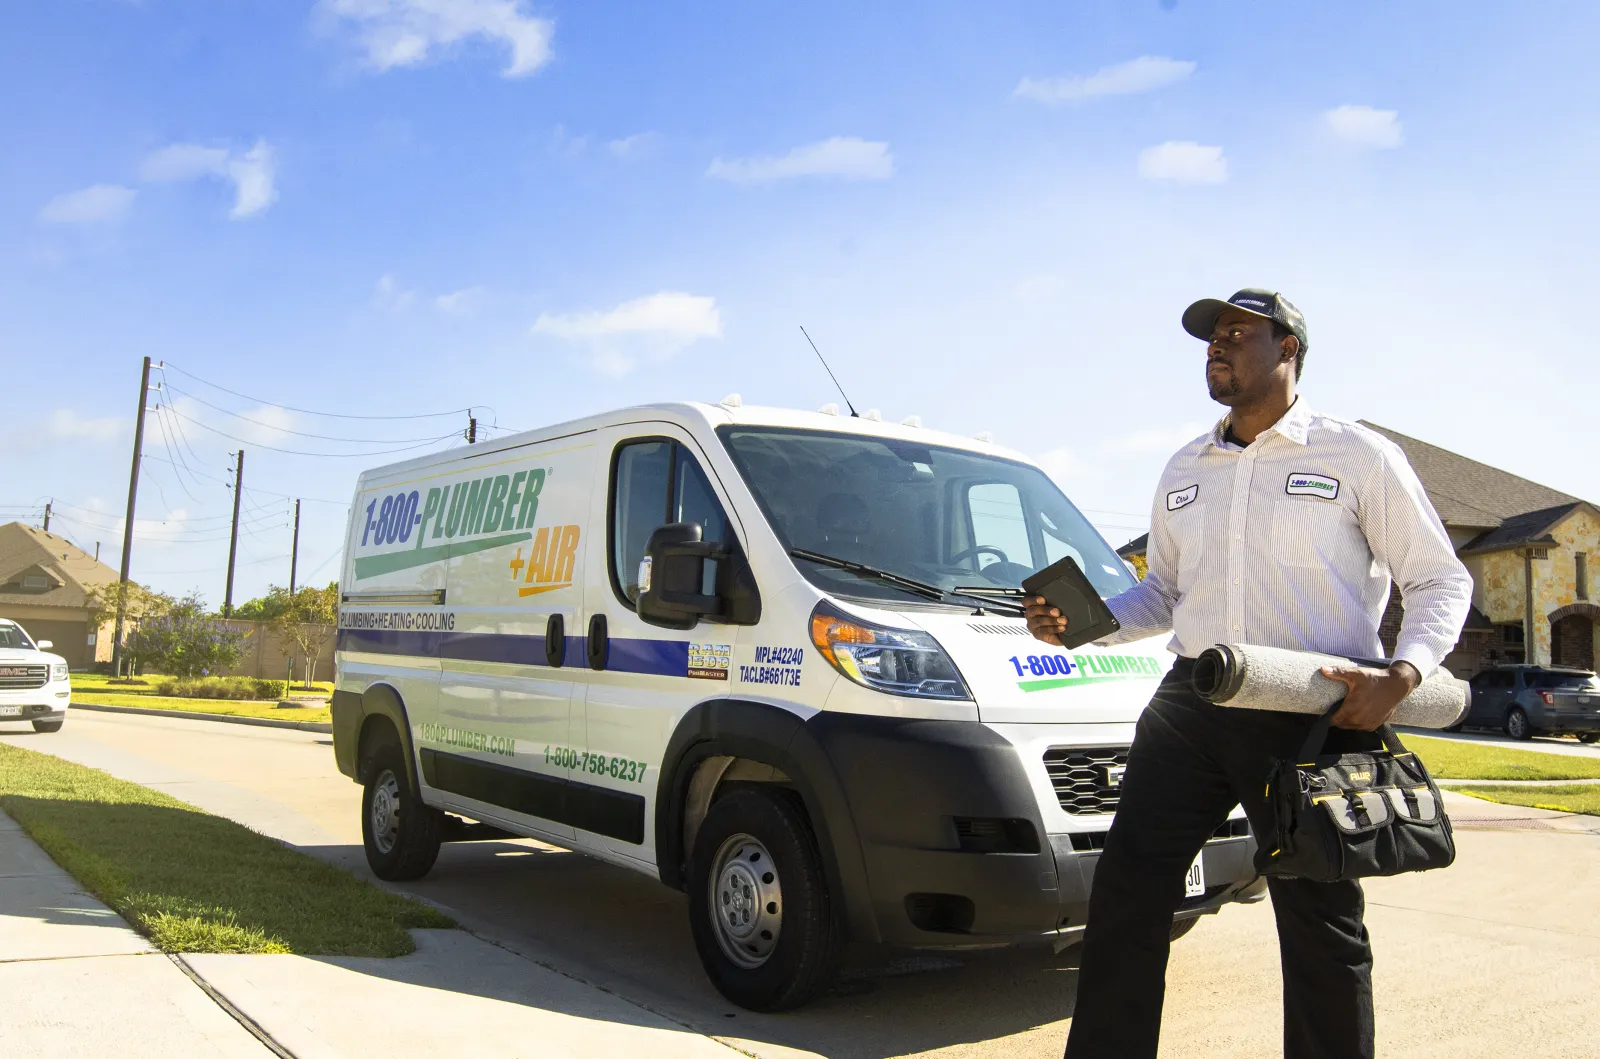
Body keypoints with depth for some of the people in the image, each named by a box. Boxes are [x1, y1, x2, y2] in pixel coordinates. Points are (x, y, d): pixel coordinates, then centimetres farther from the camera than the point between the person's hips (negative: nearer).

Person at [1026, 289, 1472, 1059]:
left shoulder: (1356, 456, 1)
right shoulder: (1183, 472, 17)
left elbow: (1441, 580, 3)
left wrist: (1401, 675, -14)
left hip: (1313, 715, -4)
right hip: (1190, 705, 5)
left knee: (1320, 921, 7)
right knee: (1127, 887, 0)